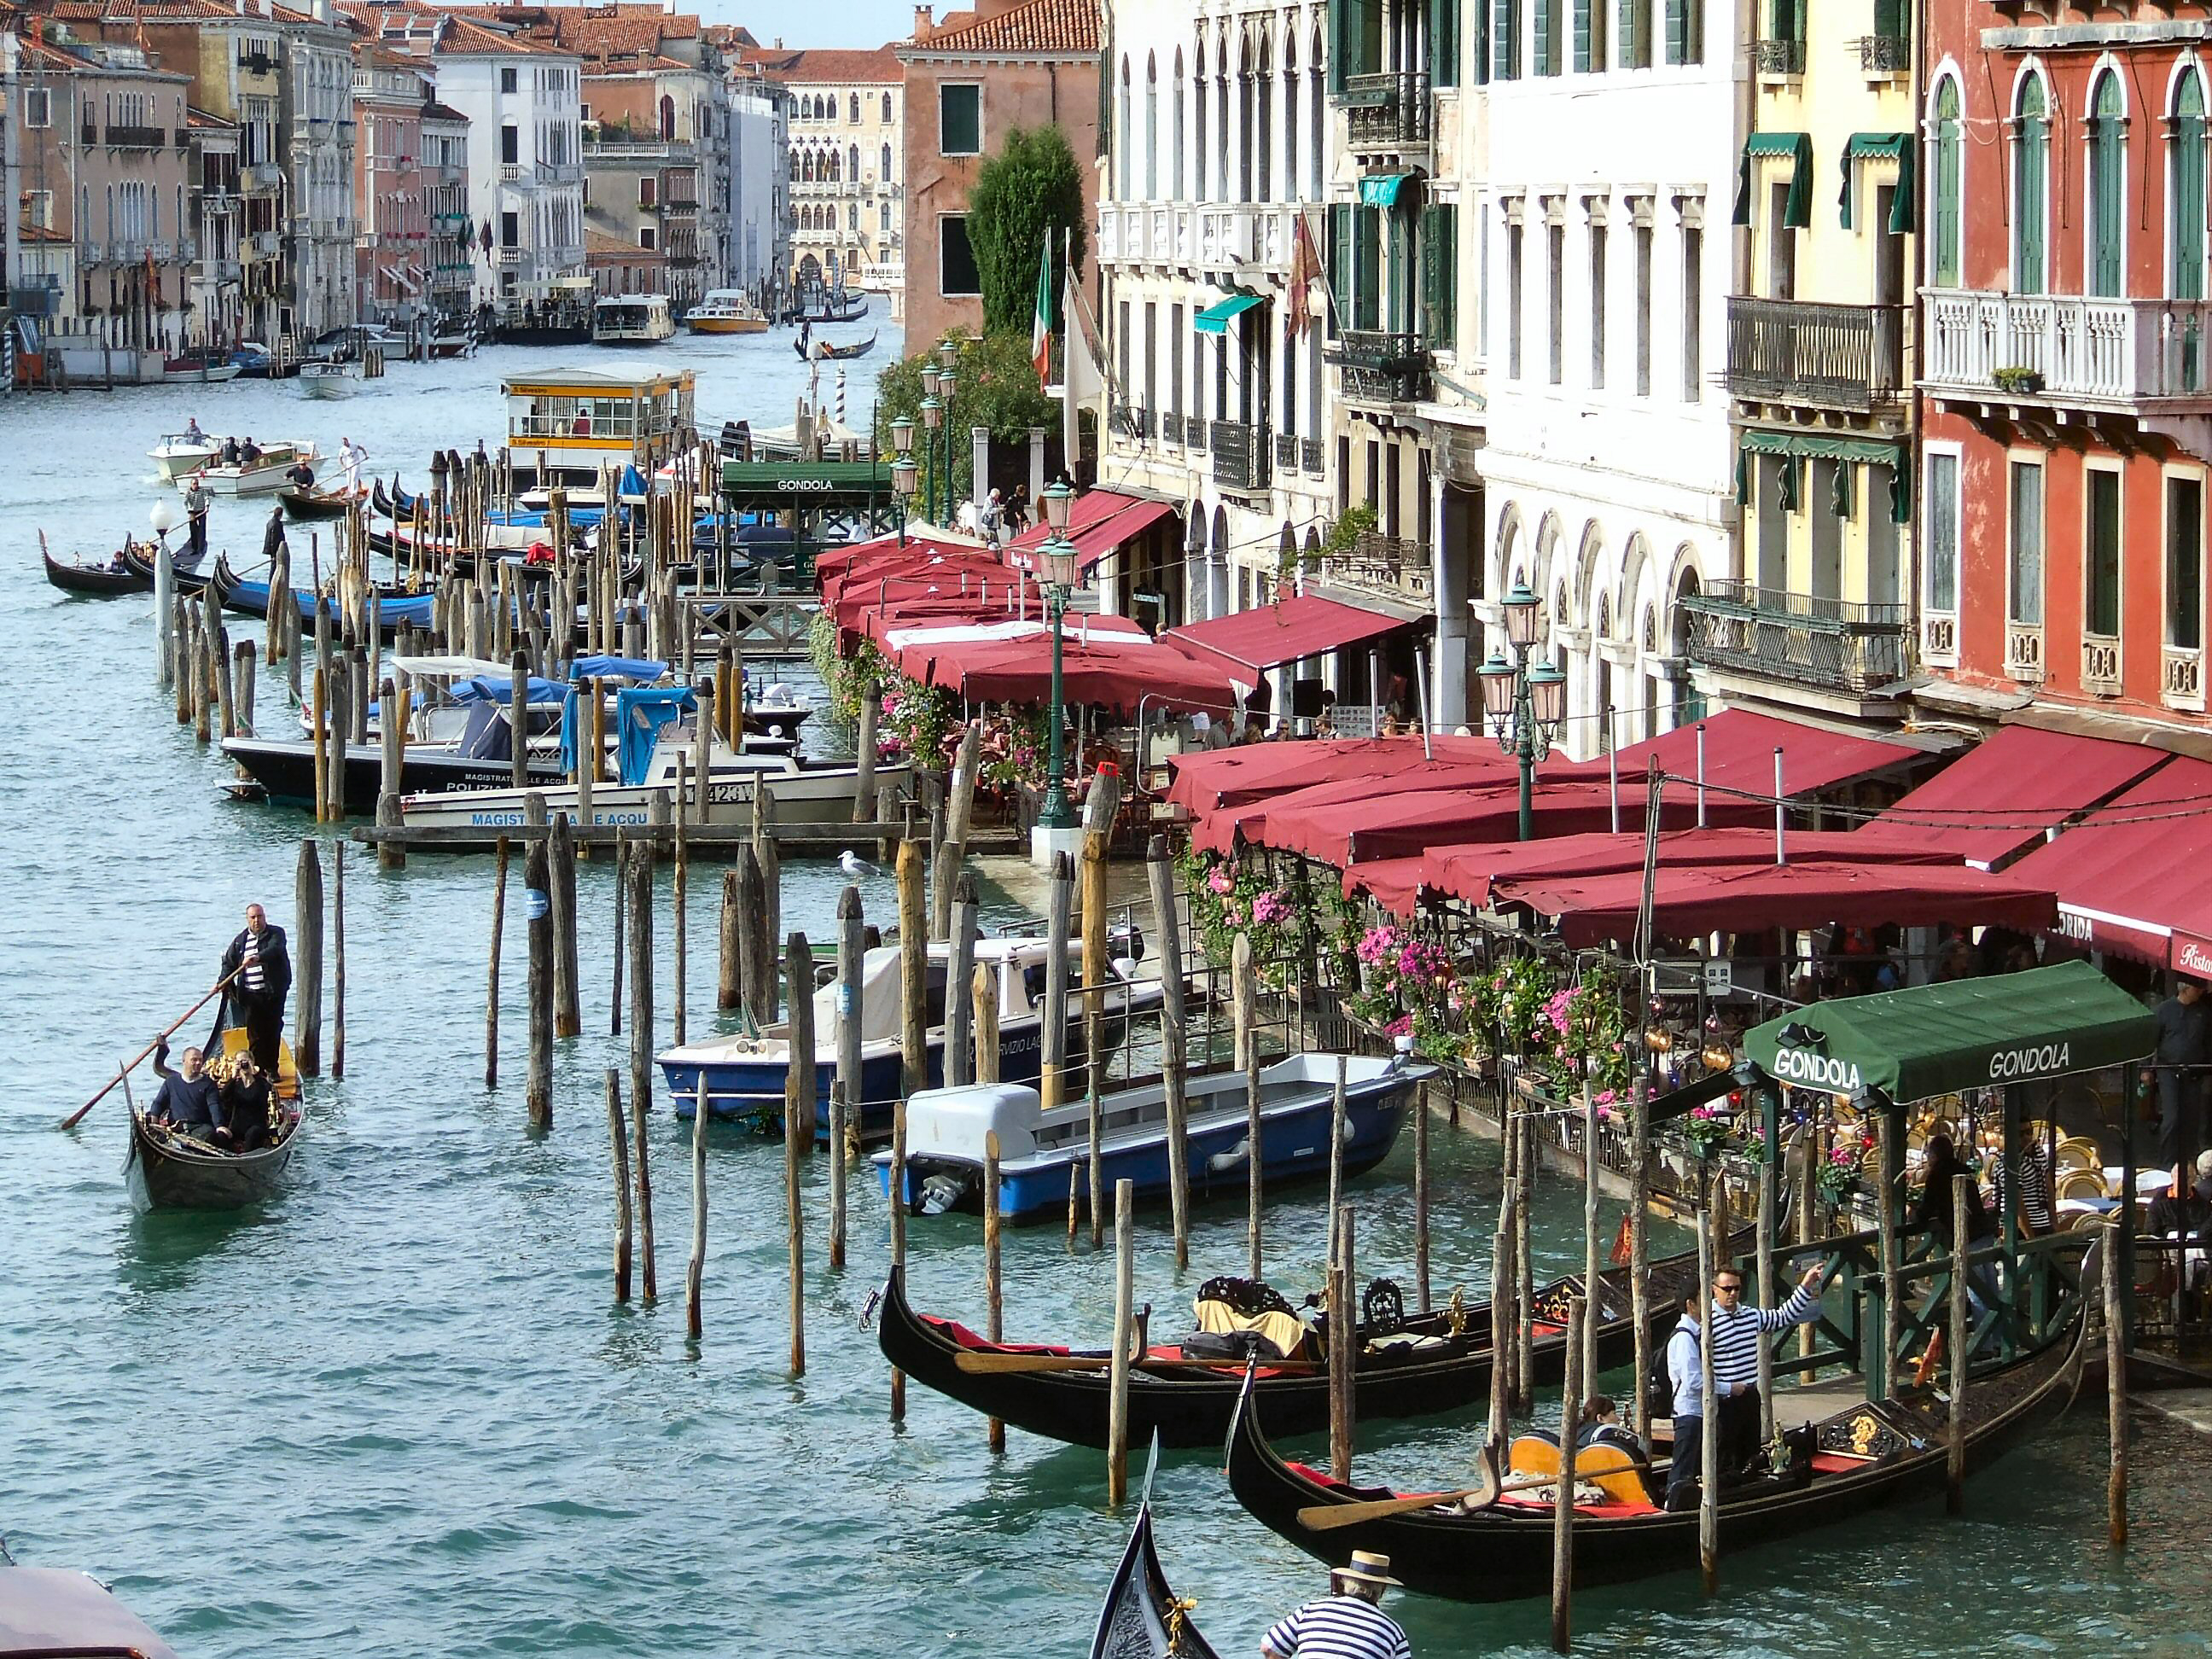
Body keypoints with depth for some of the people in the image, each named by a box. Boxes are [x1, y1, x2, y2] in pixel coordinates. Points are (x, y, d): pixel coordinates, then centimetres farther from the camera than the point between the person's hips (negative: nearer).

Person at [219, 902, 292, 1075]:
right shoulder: (240, 940, 12)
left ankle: (272, 1069, 11)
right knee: (254, 1034, -2)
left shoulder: (276, 934, 0)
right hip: (250, 995, 2)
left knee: (273, 1033, 2)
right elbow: (229, 962, 20)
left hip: (273, 994, -2)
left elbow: (274, 949, -22)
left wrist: (258, 958, -40)